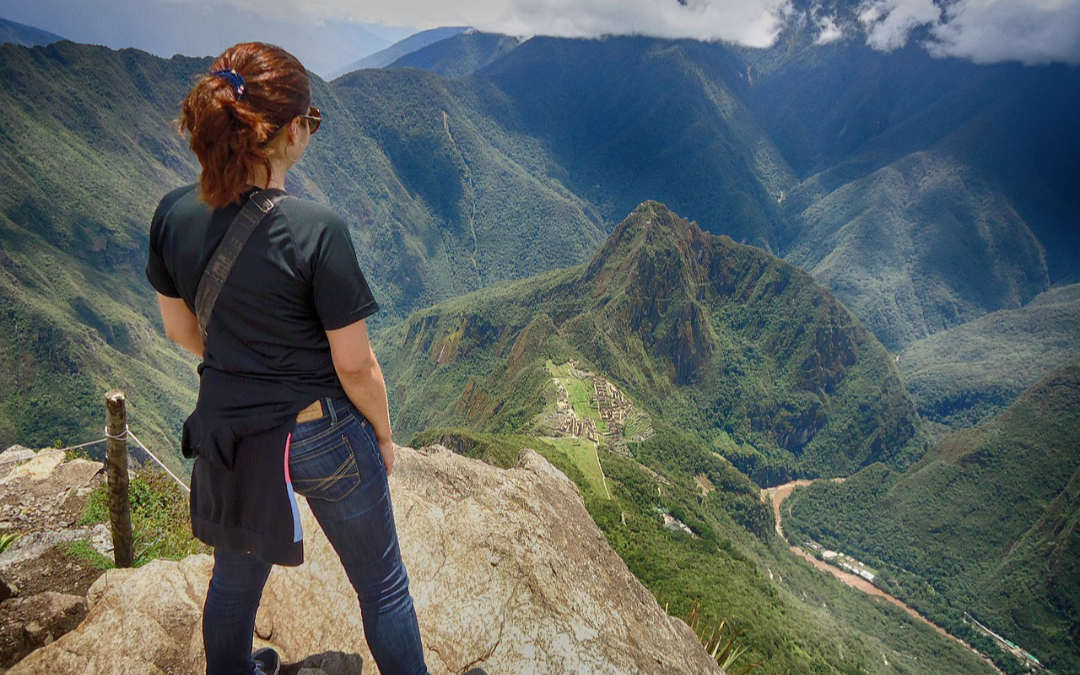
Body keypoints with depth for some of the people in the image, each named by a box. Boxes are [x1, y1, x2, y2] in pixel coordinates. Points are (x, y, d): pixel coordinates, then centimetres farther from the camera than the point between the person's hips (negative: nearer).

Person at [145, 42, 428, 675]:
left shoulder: (174, 215, -9)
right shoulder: (317, 230, -26)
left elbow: (181, 329, 5)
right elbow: (355, 365, -19)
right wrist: (384, 435, -2)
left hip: (227, 430, 6)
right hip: (323, 434, -5)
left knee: (235, 578, 30)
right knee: (383, 586, 18)